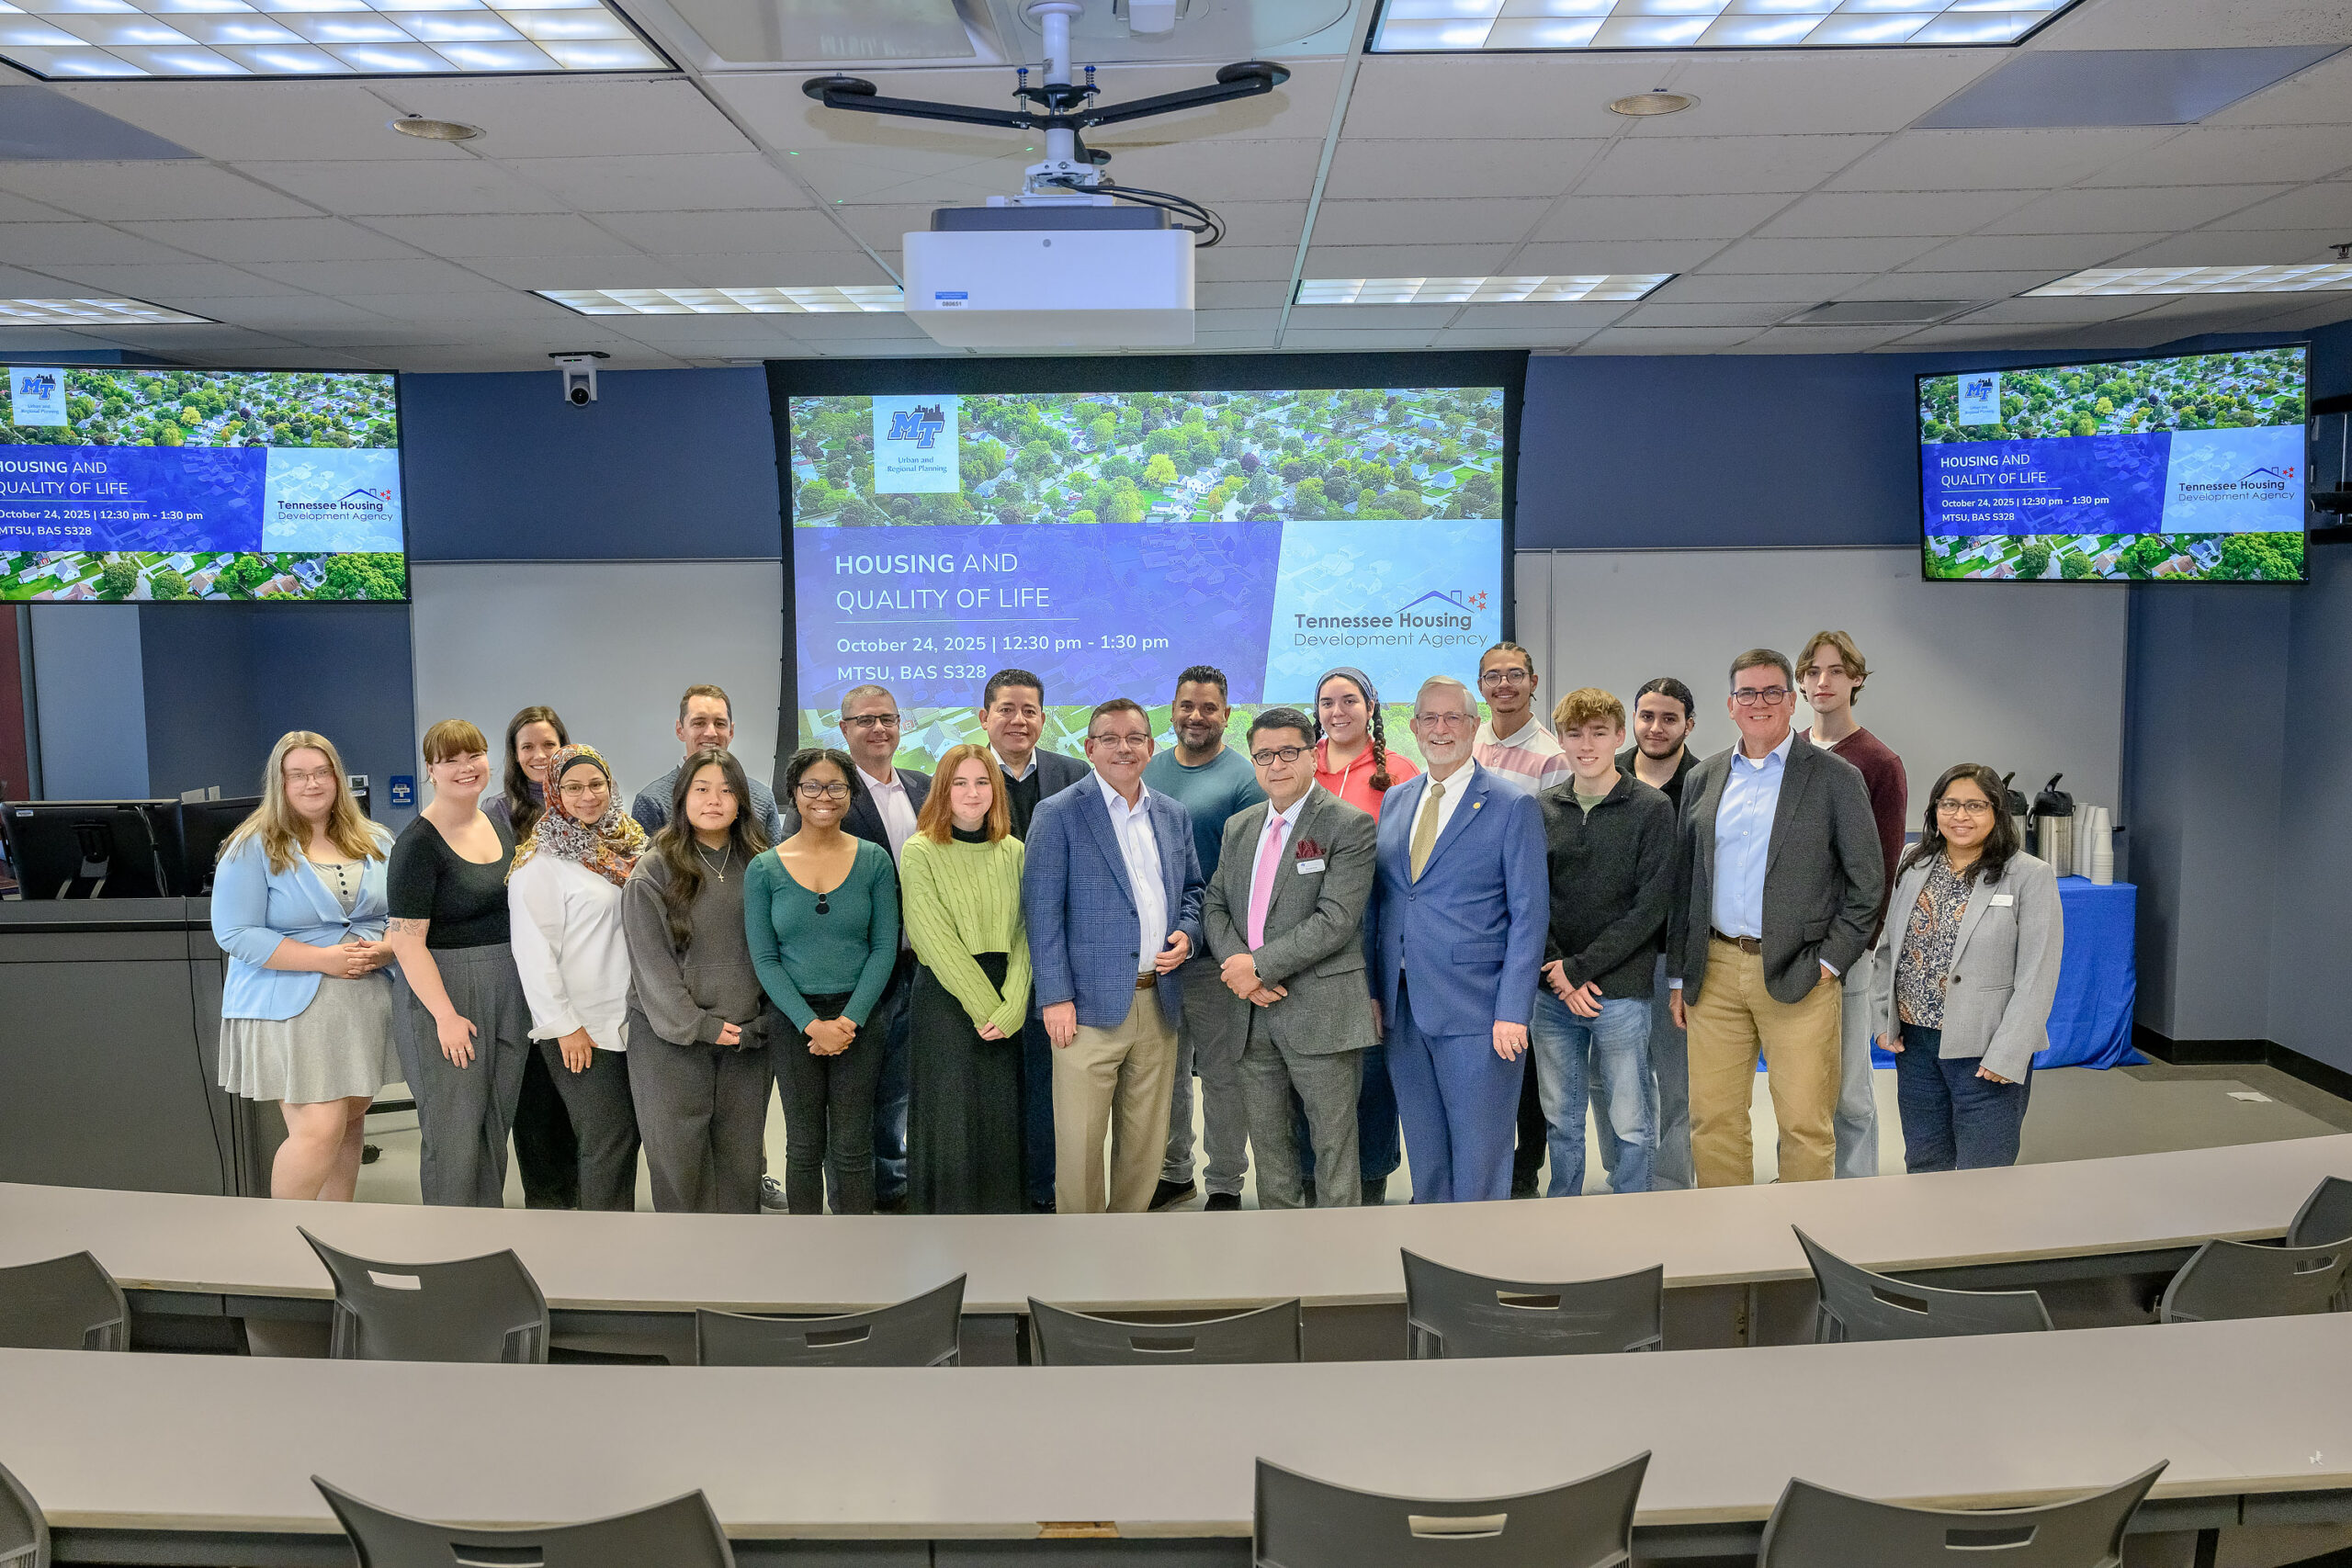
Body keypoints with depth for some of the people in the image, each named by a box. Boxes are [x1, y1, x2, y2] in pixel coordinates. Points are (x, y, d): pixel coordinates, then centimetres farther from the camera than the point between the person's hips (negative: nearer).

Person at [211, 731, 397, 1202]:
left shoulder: (375, 842, 9)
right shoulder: (253, 848, -5)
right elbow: (235, 933, -11)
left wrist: (386, 950, -11)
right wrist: (324, 959, -19)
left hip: (366, 1002, 5)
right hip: (291, 1009, -5)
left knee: (350, 1121, 12)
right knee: (319, 1129, -12)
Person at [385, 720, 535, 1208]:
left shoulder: (499, 825, 10)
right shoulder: (419, 843, -12)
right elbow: (406, 940, -16)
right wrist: (445, 1015, -20)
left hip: (509, 990, 7)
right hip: (446, 992, -7)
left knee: (497, 1125, 13)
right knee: (454, 1130, -4)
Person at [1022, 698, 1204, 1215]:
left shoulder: (1173, 815, 13)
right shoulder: (1058, 814, -4)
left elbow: (1192, 889, 22)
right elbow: (1041, 911, -8)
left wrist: (1186, 933, 0)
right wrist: (1055, 997, -13)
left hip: (1158, 1002, 5)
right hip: (1090, 1003, -5)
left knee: (1147, 1138, 12)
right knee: (1080, 1139, -2)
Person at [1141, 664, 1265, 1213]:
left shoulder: (1242, 780, -6)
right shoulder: (1149, 771, 9)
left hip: (1212, 955, -5)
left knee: (1221, 1075, 5)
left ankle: (1226, 1184, 18)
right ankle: (1174, 1173, 30)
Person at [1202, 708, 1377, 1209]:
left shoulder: (1350, 825, -8)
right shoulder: (1239, 827, 14)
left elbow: (1335, 920, -16)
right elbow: (1214, 904, 12)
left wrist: (1259, 966, -17)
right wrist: (1235, 964, -8)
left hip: (1320, 1014, -6)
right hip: (1253, 1013, 6)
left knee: (1334, 1145, 1)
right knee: (1268, 1142, 14)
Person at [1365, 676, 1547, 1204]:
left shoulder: (1513, 805, -4)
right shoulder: (1394, 801, 13)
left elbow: (1529, 915, -8)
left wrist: (1513, 1012, -14)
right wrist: (1370, 989, 8)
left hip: (1475, 1012, -5)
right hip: (1402, 1007, 5)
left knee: (1479, 1155, 2)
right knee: (1424, 1151, 15)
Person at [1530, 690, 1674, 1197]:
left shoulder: (1652, 808, -3)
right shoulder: (1541, 809, 7)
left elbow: (1652, 904, -9)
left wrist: (1580, 967, -12)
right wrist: (1556, 972, -8)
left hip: (1621, 993, -3)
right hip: (1551, 992, 3)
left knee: (1630, 1123, 5)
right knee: (1562, 1120, 14)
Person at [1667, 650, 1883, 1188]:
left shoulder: (1836, 778, 1)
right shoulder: (1703, 779, 12)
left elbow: (1867, 882, 2)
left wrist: (1831, 960, -6)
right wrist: (1678, 975, 11)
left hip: (1798, 976, -3)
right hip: (1715, 972, 3)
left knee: (1805, 1123, 0)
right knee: (1713, 1118, 6)